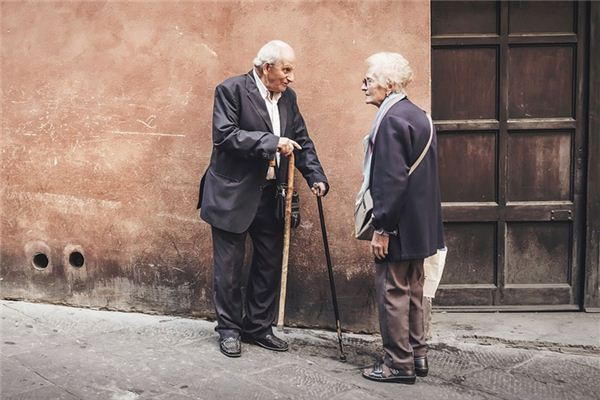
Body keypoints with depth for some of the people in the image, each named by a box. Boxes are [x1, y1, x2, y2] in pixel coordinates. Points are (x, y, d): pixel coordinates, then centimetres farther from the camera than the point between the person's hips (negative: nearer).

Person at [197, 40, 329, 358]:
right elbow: (225, 134, -21)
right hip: (233, 194, -6)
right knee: (229, 266, 4)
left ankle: (258, 327, 26)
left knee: (269, 265, 12)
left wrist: (316, 177, -2)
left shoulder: (287, 97, 9)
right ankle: (229, 329, 19)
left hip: (271, 196, 6)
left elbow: (302, 141, 12)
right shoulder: (231, 90, -10)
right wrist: (271, 142, -26)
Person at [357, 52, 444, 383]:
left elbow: (392, 180, -24)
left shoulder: (392, 120, -18)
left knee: (392, 292, 1)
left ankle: (398, 364, 10)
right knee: (412, 291, 18)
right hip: (419, 225, 10)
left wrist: (382, 228, -19)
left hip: (399, 227, -10)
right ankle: (417, 354, 28)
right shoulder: (418, 116, 12)